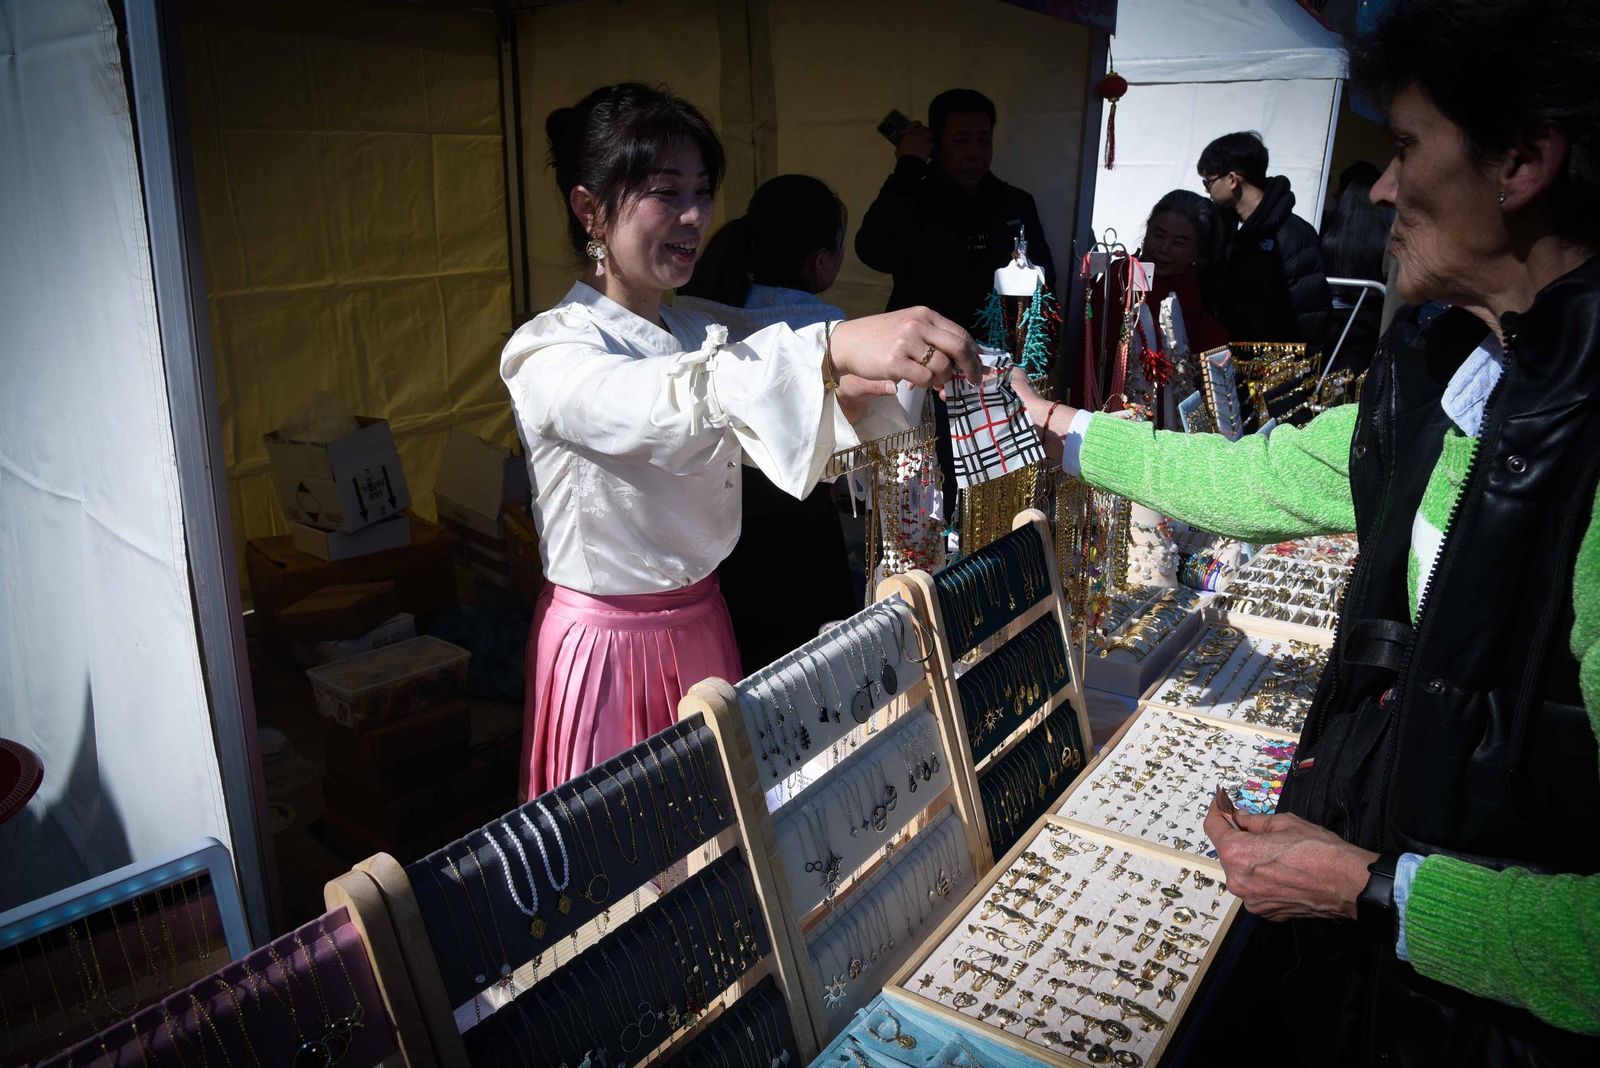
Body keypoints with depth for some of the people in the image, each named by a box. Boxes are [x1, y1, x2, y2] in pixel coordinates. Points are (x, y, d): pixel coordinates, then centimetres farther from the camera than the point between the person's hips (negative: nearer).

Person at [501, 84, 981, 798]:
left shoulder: (702, 336, 8)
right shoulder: (545, 352, -16)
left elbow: (784, 442, -1)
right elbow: (653, 405, -37)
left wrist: (846, 394, -23)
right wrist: (831, 349, -51)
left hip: (703, 627, 6)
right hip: (607, 649, -6)